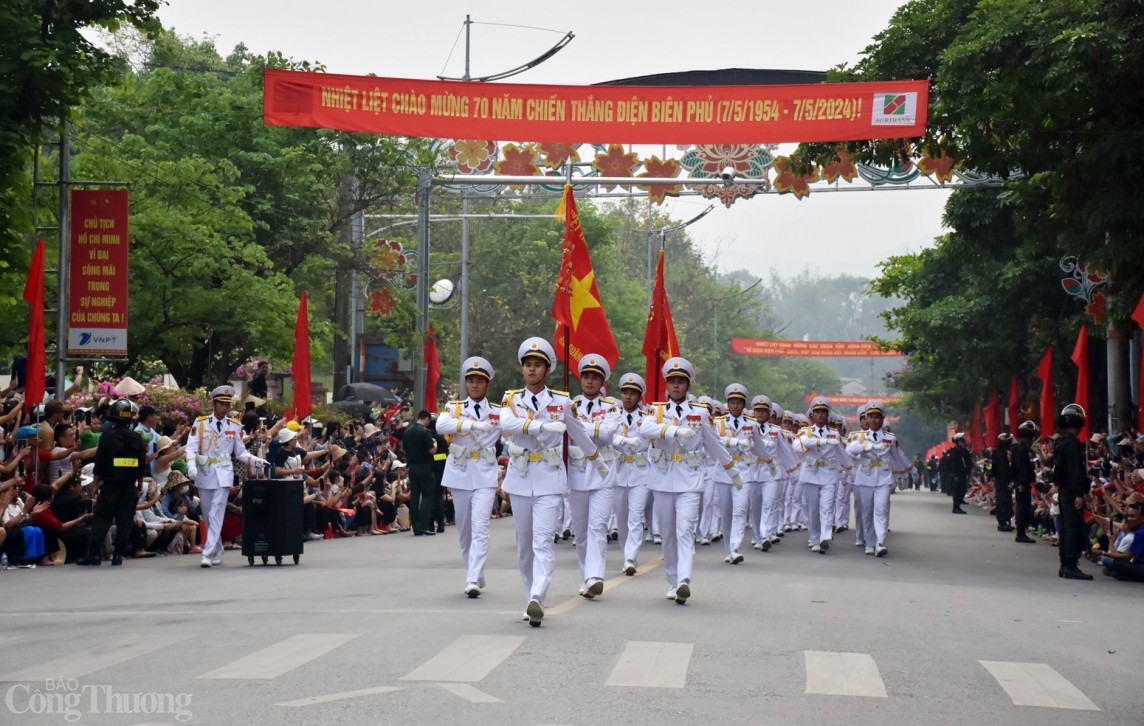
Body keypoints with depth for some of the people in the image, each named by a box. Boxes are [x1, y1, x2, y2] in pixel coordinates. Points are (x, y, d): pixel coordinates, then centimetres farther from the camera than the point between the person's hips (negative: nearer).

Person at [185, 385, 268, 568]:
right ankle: (217, 552, 26)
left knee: (216, 514, -12)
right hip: (204, 474, 1)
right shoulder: (200, 423, -1)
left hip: (224, 474, -1)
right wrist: (191, 465, -25)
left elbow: (241, 452, 8)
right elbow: (191, 447, -7)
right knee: (208, 516, 10)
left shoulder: (235, 426, 4)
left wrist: (256, 461, -9)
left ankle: (208, 554, -16)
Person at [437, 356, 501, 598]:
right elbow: (441, 425, -16)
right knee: (464, 529, 10)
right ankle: (475, 575, 26)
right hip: (460, 474, 2)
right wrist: (472, 424, -29)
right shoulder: (454, 407, 4)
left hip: (485, 476, -2)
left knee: (480, 527, -14)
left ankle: (473, 580, -21)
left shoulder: (498, 412, 6)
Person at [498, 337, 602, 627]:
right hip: (520, 478, 2)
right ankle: (532, 600, 19)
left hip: (550, 479, -2)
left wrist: (599, 463, 28)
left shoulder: (562, 402, 3)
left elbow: (580, 434, 17)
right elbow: (507, 423, -21)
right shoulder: (512, 399, 3)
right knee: (524, 545, 8)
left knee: (543, 541, -15)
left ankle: (537, 600, -26)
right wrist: (543, 425, -34)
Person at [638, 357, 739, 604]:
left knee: (685, 531, -15)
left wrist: (734, 472, 23)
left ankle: (684, 581, -27)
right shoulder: (657, 409, 4)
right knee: (668, 534, 9)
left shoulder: (701, 413, 6)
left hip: (690, 481, -2)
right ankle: (672, 583, 19)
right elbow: (644, 429, -19)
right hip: (663, 480, 2)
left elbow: (714, 445, 17)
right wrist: (674, 430, -33)